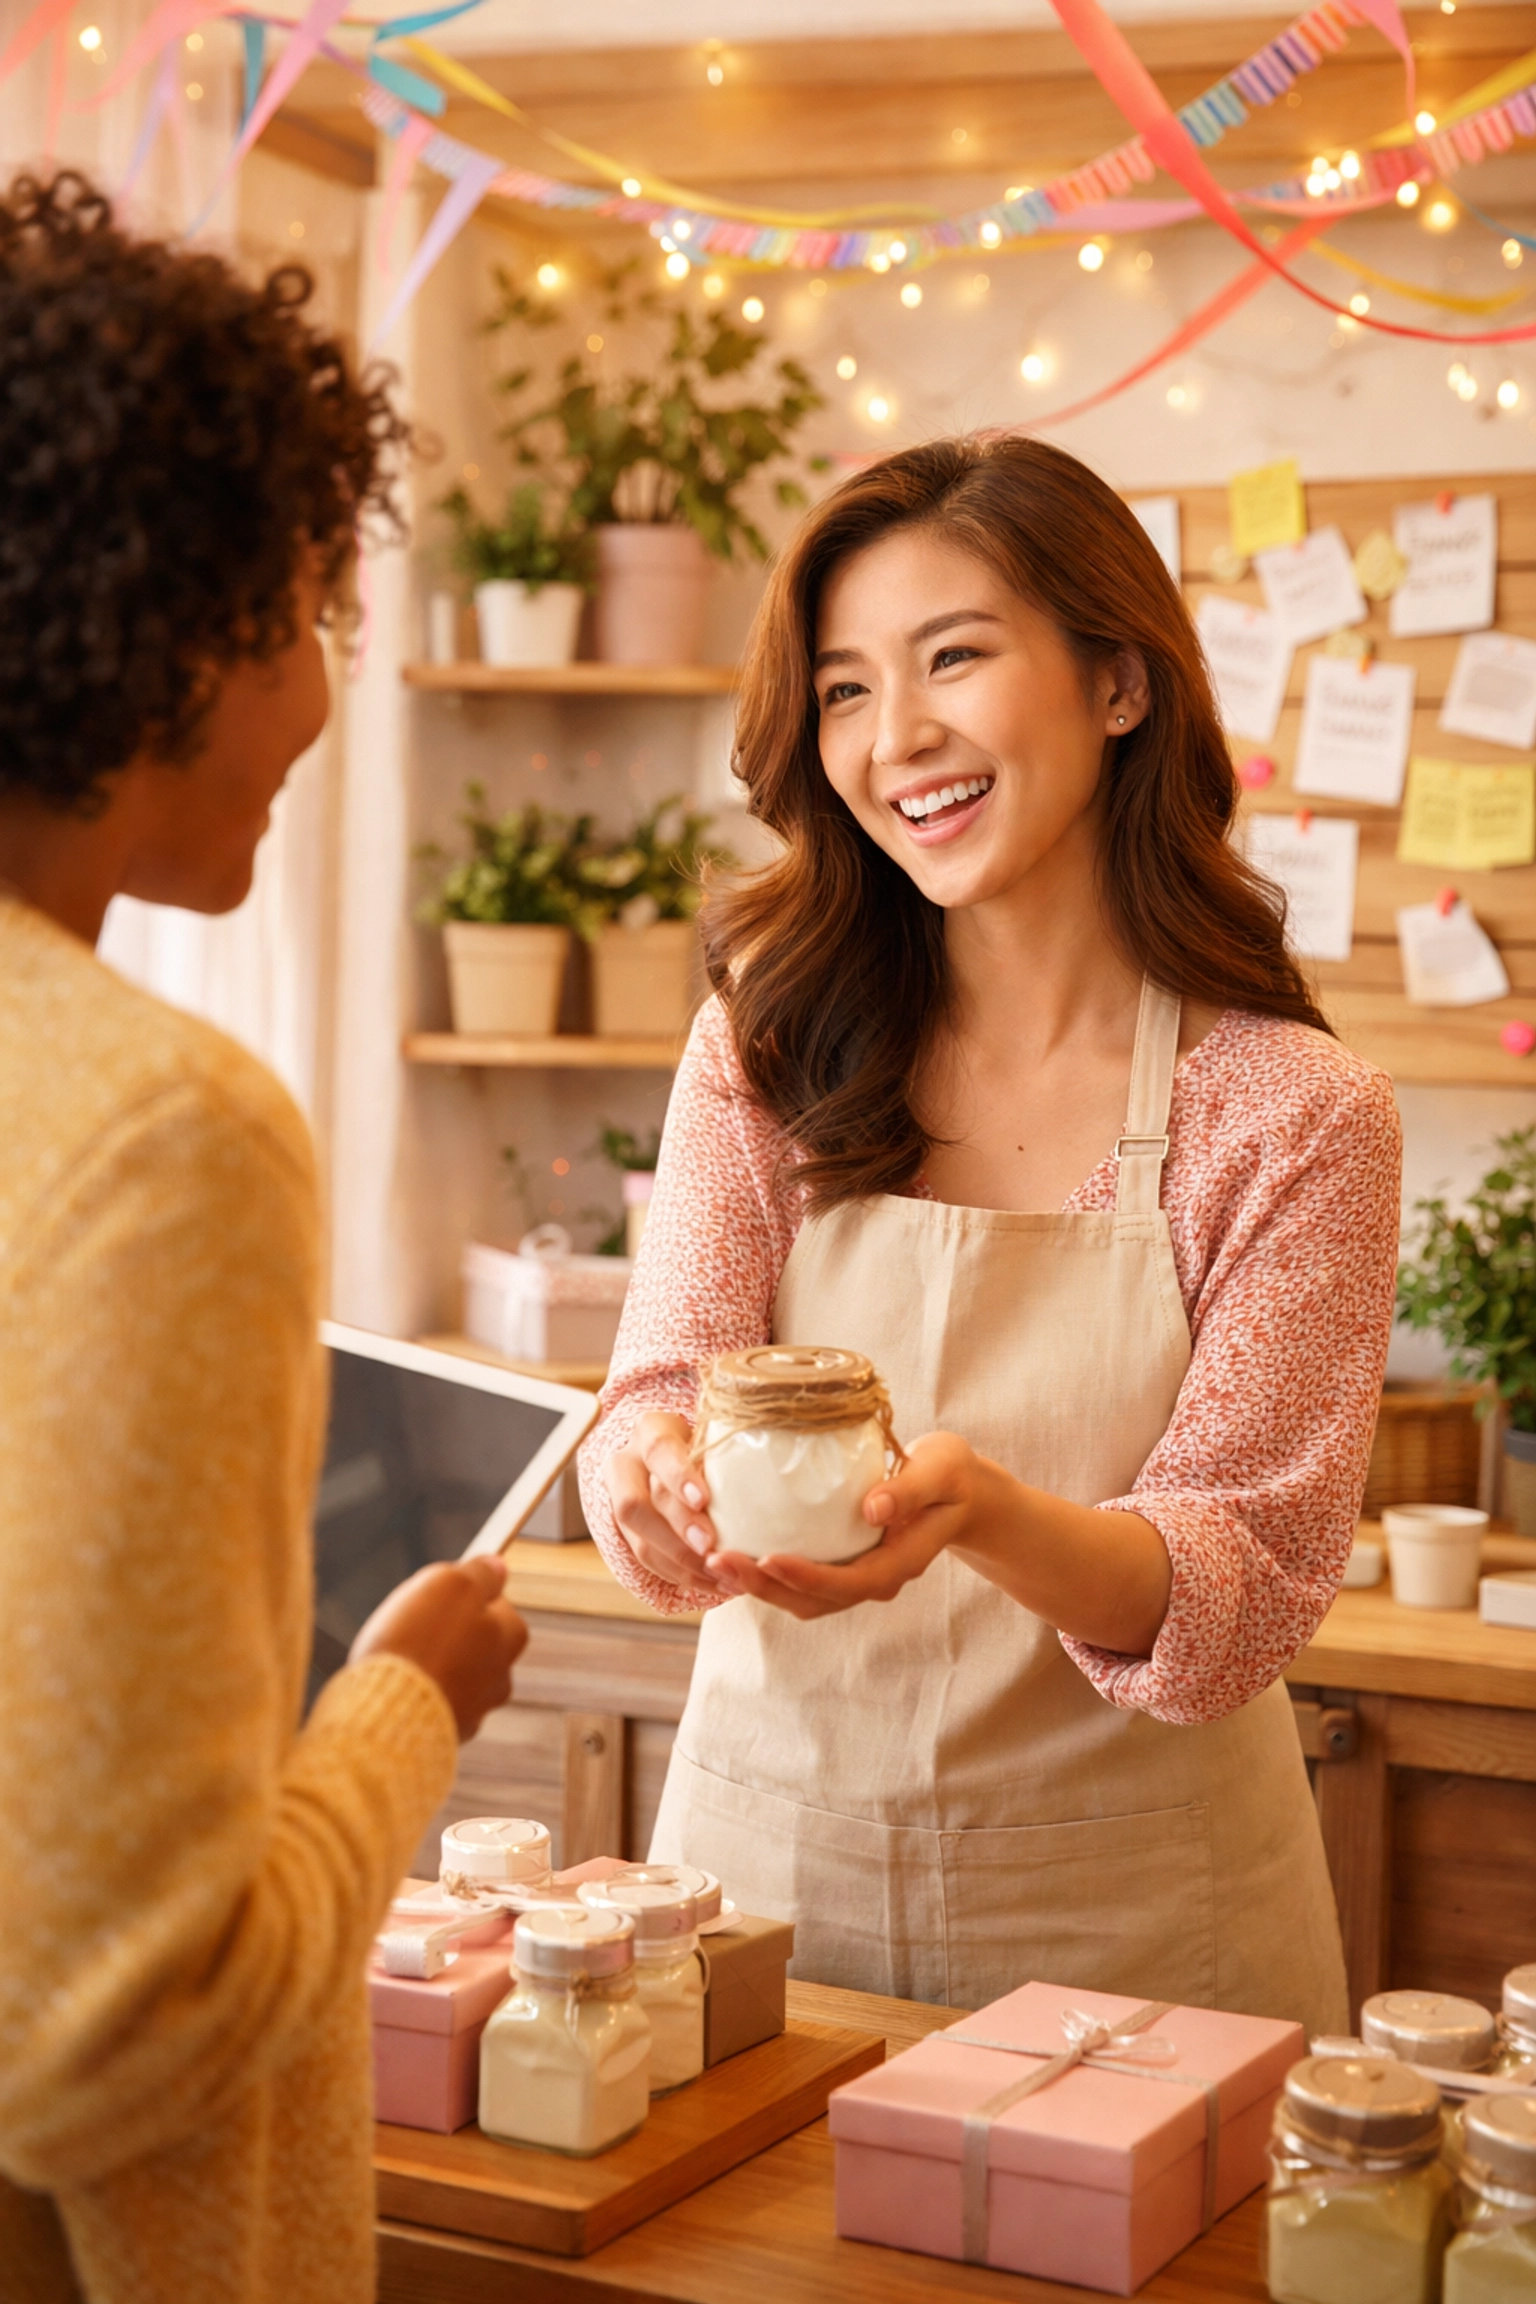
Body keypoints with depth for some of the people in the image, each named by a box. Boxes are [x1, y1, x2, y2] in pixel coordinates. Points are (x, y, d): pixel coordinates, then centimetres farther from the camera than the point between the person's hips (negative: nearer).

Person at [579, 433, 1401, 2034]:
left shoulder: (1293, 1116, -10)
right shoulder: (769, 1045, -3)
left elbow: (1245, 1592, -14)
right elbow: (660, 1401, -9)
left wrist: (985, 1514, -34)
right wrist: (665, 1476, -33)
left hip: (1129, 1916, -2)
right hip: (771, 1855, 2)